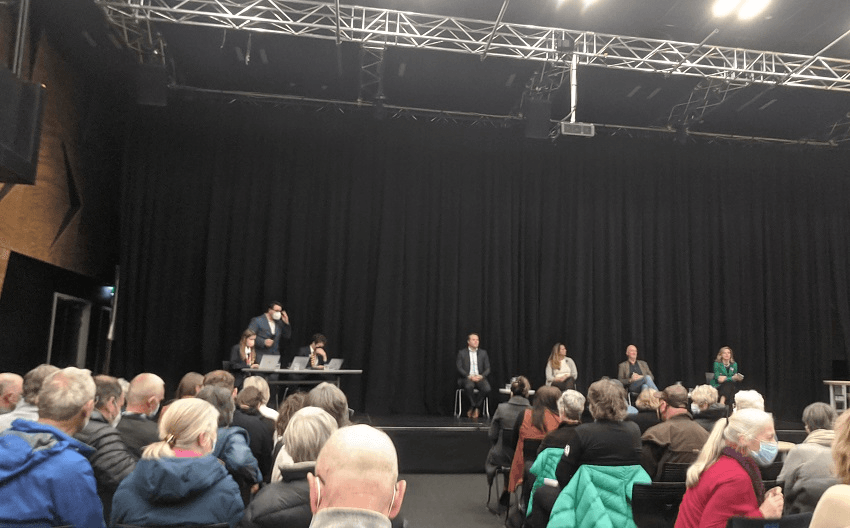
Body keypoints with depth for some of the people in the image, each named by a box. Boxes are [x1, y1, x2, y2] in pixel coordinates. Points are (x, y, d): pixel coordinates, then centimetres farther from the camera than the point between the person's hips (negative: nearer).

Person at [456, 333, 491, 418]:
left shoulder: (483, 353, 15)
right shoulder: (462, 352, 8)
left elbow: (487, 368, 9)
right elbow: (459, 368, -2)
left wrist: (481, 376, -12)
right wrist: (469, 376, -17)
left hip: (480, 378, 2)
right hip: (466, 378, -2)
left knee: (487, 388, -30)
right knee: (469, 386, -37)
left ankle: (473, 408, -11)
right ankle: (476, 408, -16)